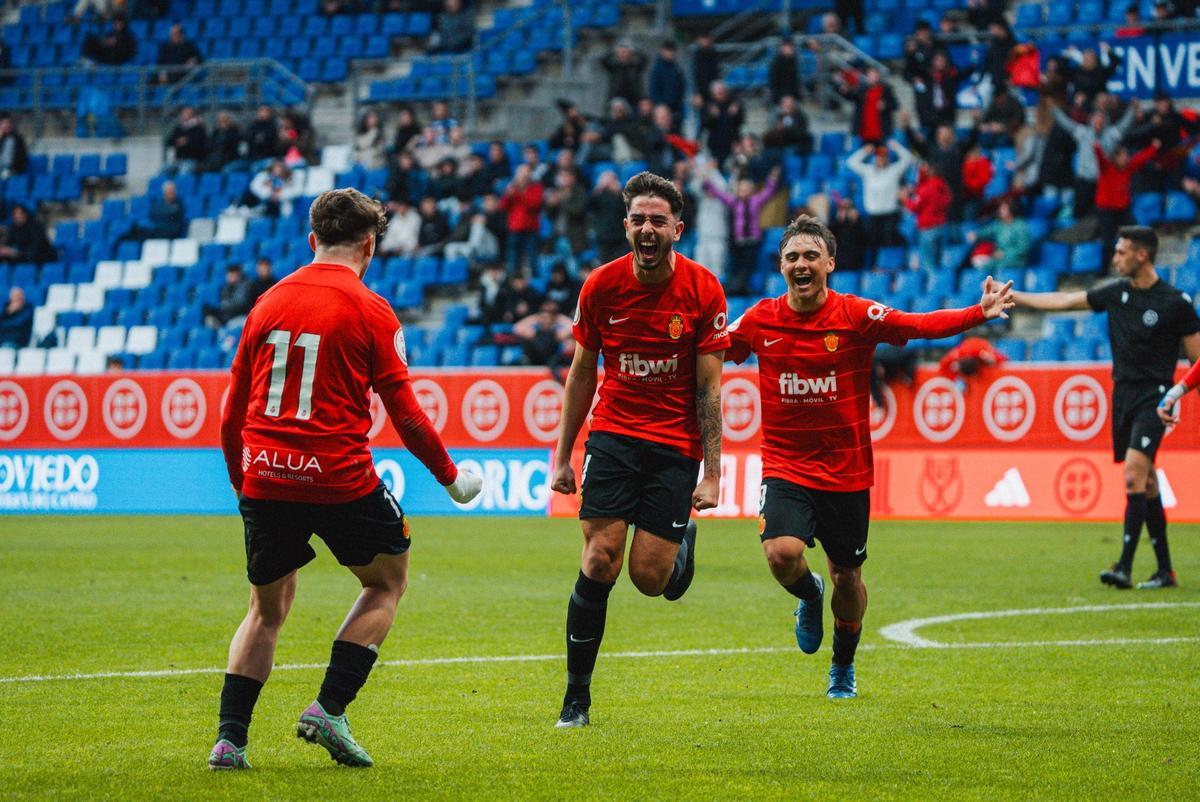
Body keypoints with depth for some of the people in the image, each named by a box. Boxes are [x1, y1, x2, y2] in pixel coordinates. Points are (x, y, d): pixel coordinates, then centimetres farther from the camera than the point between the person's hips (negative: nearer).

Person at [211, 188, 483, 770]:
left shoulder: (269, 302, 10)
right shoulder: (369, 310, -3)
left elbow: (232, 411, 13)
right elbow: (405, 414, -3)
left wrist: (242, 485, 26)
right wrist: (451, 477, 10)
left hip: (265, 480, 4)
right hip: (340, 479, -4)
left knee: (267, 609, 18)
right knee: (387, 582, 18)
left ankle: (230, 738, 6)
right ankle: (329, 709, 4)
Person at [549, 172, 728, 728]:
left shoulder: (703, 290, -8)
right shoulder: (601, 285, -3)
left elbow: (709, 387, -4)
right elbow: (582, 373, 8)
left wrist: (712, 473, -8)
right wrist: (563, 456, 8)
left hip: (676, 442, -1)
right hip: (613, 434, 1)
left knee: (649, 577, -6)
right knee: (599, 560, -11)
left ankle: (683, 543, 33)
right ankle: (577, 697, 0)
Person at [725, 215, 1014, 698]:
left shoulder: (857, 316, -8)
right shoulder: (760, 321, -2)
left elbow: (922, 325, -18)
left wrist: (980, 313, -32)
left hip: (846, 472, 0)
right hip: (785, 467, 0)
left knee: (847, 577, 9)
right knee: (782, 553, -24)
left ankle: (844, 667, 38)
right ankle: (809, 597, 15)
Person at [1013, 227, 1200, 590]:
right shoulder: (1116, 293, 8)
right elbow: (1063, 301, 14)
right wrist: (1011, 297, 13)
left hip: (1153, 397, -6)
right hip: (1122, 394, 6)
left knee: (1134, 475, -18)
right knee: (1146, 485, 8)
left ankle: (1124, 567, -21)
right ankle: (1165, 570, 14)